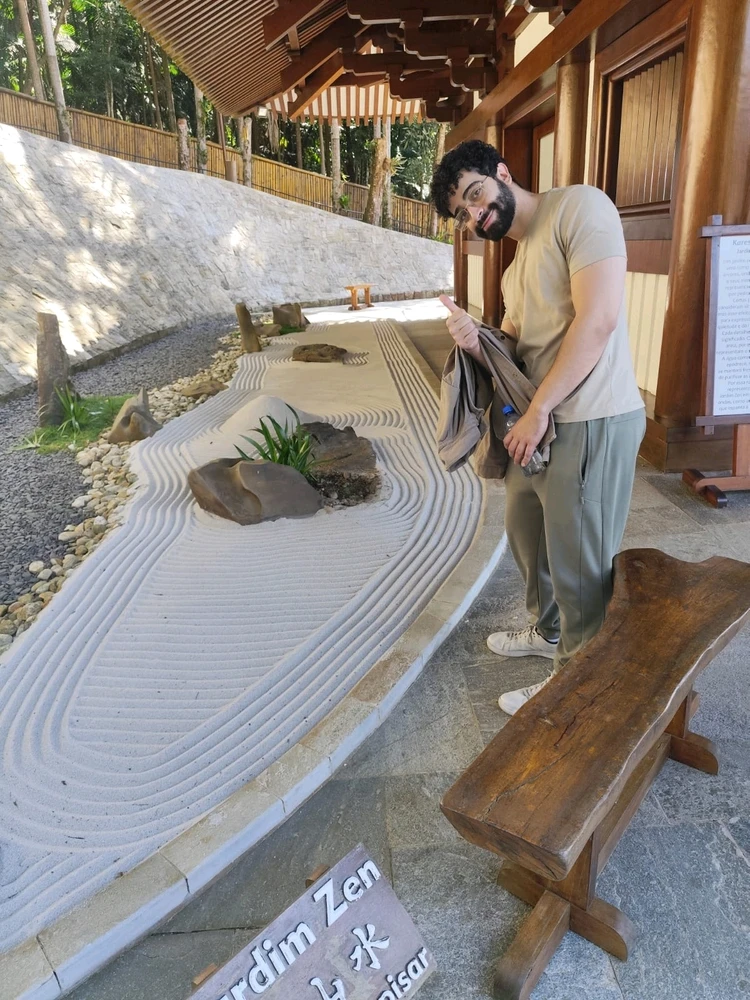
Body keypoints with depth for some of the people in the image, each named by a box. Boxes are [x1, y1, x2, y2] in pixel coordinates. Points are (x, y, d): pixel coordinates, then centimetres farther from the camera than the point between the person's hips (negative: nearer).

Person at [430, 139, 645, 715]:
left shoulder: (579, 206, -10)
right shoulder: (515, 270, 18)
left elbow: (598, 319, -20)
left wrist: (537, 411, -16)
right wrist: (476, 343, -6)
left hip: (590, 424, -10)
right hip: (538, 425, 10)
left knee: (580, 565, 3)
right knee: (526, 533, 24)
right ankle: (549, 631, 47)